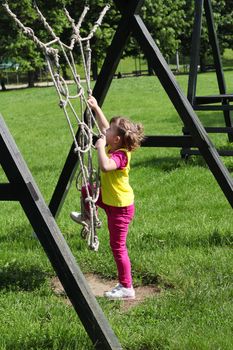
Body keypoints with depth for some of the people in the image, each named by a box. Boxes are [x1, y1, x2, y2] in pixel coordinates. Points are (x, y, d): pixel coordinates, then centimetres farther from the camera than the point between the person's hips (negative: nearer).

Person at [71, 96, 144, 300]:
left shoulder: (120, 155, -28)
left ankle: (126, 288, 5)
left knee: (118, 246, -2)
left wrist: (100, 147, -36)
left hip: (121, 207, -9)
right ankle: (88, 217, 46)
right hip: (110, 199, 9)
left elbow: (105, 166, -49)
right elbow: (104, 127, 16)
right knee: (88, 190, 22)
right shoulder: (114, 146, -2)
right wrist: (96, 108, 11)